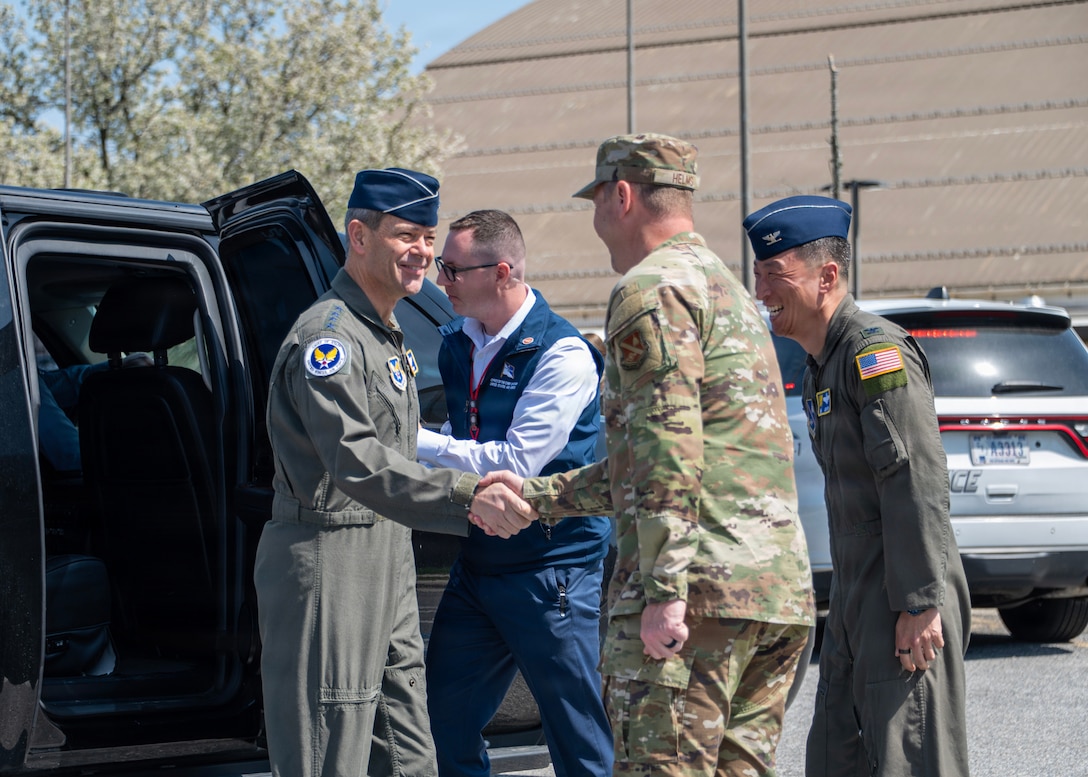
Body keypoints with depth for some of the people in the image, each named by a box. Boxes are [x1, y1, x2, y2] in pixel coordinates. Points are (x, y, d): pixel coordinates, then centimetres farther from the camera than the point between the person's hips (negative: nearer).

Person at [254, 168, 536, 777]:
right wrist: (465, 498, -36)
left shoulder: (387, 337, 19)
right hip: (329, 563, -10)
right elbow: (357, 462, -28)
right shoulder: (329, 336, -15)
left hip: (388, 566, 10)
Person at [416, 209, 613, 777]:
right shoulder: (455, 343, 8)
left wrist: (415, 442, -15)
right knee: (444, 720, 9)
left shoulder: (561, 354, -15)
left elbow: (516, 463, -20)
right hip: (476, 567, 7)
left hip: (552, 572, -7)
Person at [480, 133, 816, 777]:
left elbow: (669, 446, -17)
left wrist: (665, 591, -21)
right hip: (782, 588, 9)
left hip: (699, 583, -9)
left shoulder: (652, 288, -6)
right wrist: (537, 496, 30)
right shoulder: (729, 289, 26)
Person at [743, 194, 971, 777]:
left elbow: (917, 483, -20)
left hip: (906, 601, -10)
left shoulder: (875, 351, -13)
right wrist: (847, 602, 18)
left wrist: (919, 603, -24)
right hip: (855, 599, 10)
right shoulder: (818, 368, 18)